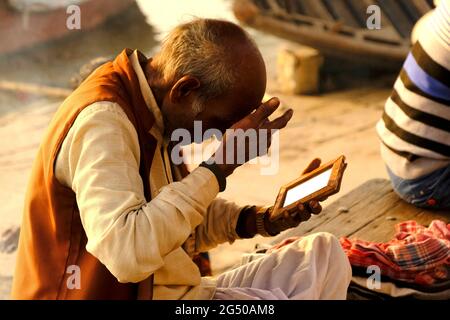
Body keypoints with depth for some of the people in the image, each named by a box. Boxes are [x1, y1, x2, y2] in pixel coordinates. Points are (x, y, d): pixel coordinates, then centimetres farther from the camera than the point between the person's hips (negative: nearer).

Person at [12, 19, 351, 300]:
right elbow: (126, 252, -35)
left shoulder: (155, 109, 7)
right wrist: (220, 164, -29)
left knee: (325, 255, 3)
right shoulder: (102, 120, -22)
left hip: (176, 290, 9)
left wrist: (257, 219, -1)